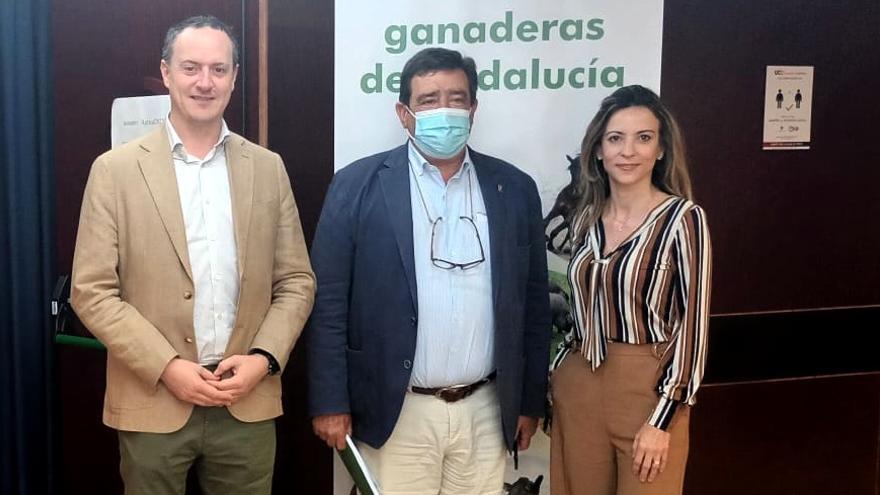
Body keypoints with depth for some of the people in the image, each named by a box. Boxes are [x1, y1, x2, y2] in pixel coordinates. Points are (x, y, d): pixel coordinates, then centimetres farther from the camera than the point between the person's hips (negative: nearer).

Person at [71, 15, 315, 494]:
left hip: (248, 403, 2)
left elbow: (296, 281, 6)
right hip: (152, 404, -2)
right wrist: (167, 367, -13)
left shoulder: (268, 168, 5)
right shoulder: (115, 169, -3)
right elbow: (91, 291, -5)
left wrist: (264, 358, -8)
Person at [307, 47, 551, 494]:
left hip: (487, 412, 3)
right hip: (395, 412, -2)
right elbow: (328, 303, -4)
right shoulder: (358, 185, -4)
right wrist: (330, 403, -7)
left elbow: (533, 305, 9)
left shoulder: (515, 189, 5)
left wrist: (530, 402, 9)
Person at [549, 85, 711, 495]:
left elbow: (693, 324, -12)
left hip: (647, 390, -5)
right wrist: (557, 373, 10)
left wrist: (662, 419, -14)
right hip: (578, 388, 5)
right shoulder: (587, 217, 5)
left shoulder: (683, 218, -11)